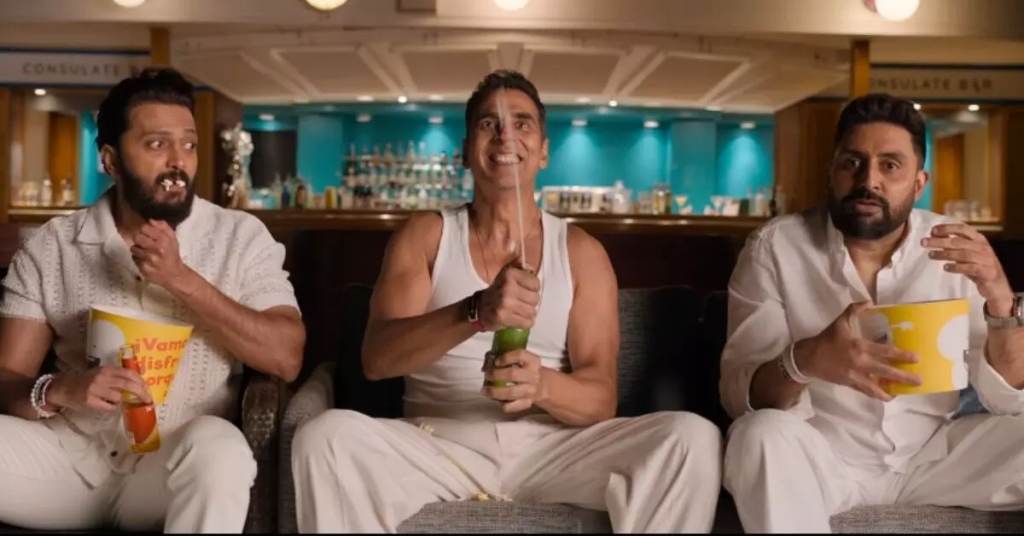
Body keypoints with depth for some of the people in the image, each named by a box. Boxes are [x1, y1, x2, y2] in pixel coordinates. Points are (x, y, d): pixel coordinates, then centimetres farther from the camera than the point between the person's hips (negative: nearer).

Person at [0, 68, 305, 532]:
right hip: (69, 454, 1)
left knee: (217, 445, -35)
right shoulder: (50, 246, 4)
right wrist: (59, 390, -24)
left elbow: (286, 357, -11)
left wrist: (182, 280, -18)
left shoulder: (241, 237, 0)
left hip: (178, 463, 0)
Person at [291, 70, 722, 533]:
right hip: (439, 442, 0)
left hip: (551, 447, 1)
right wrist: (476, 312, -27)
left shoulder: (582, 252, 8)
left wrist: (543, 385, -24)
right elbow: (377, 359, -8)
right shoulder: (425, 235, 7)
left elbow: (601, 397, 0)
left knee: (693, 439, -24)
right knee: (326, 436, -31)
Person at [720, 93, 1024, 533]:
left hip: (932, 455, 2)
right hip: (820, 456, -2)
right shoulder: (774, 246, -11)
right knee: (763, 434, -33)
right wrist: (803, 361, -40)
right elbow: (739, 394, -17)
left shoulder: (955, 250, -4)